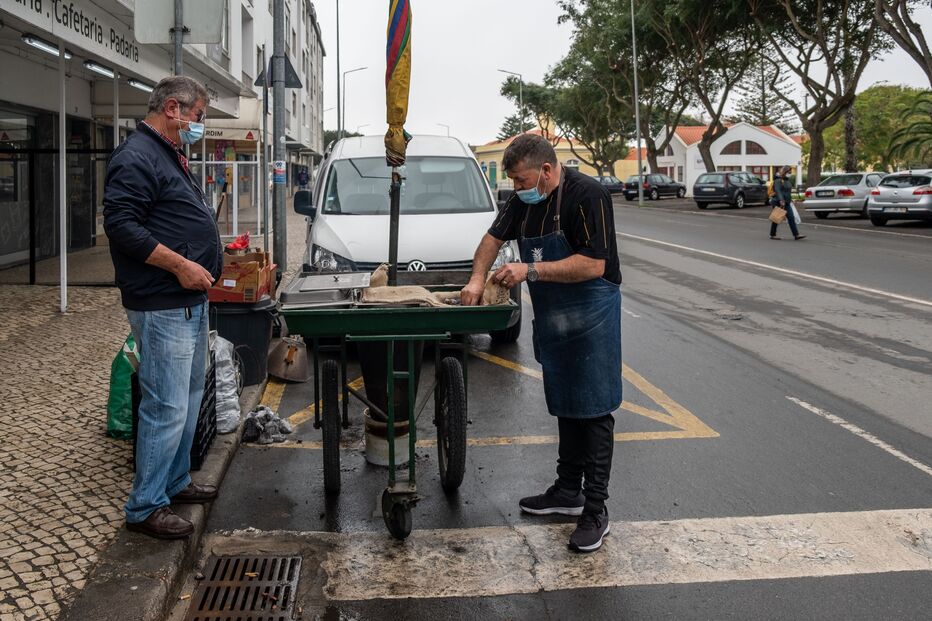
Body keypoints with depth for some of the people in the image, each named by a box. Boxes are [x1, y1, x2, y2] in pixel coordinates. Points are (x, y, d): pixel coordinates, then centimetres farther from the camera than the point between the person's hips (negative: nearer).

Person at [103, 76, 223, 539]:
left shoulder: (169, 156, 19)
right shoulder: (136, 158, -14)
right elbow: (121, 224, -23)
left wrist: (207, 255, 16)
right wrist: (181, 265, -23)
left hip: (190, 302, 11)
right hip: (162, 307, -11)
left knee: (189, 398, 18)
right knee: (167, 409, -7)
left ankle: (176, 482, 31)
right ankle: (145, 507, 4)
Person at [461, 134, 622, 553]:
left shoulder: (586, 196, -18)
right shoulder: (524, 200, 6)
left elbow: (594, 265, -24)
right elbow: (495, 236, 20)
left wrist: (531, 271, -24)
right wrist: (478, 279, 4)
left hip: (591, 315, -8)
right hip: (552, 316, 8)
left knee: (593, 409, -4)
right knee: (565, 407, 16)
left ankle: (595, 510, 2)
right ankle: (568, 492, 28)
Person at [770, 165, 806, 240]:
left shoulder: (788, 180, 16)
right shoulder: (778, 180, -12)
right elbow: (778, 191, -23)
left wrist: (790, 200, 25)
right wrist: (781, 200, -33)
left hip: (786, 203, 8)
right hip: (778, 203, -8)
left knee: (791, 218, -1)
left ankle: (796, 235, -6)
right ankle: (773, 235, 14)